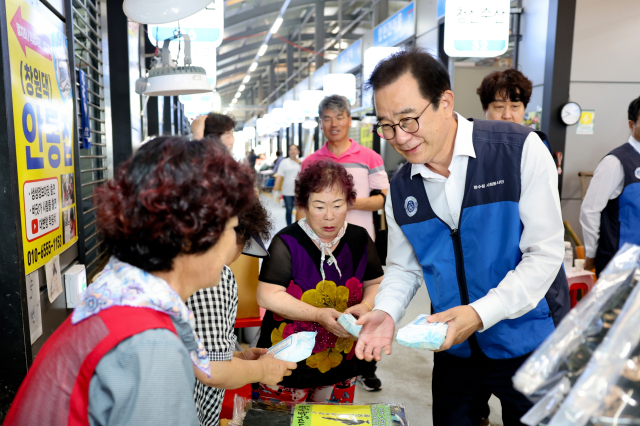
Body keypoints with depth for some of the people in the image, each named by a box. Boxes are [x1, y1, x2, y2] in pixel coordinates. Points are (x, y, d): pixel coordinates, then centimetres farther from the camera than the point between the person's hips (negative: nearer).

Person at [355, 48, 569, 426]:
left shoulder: (519, 149, -16)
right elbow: (403, 267, 4)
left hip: (529, 344, -3)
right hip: (455, 350, 4)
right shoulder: (400, 190, -3)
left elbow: (545, 253, -17)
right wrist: (386, 313, -15)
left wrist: (480, 313, -25)